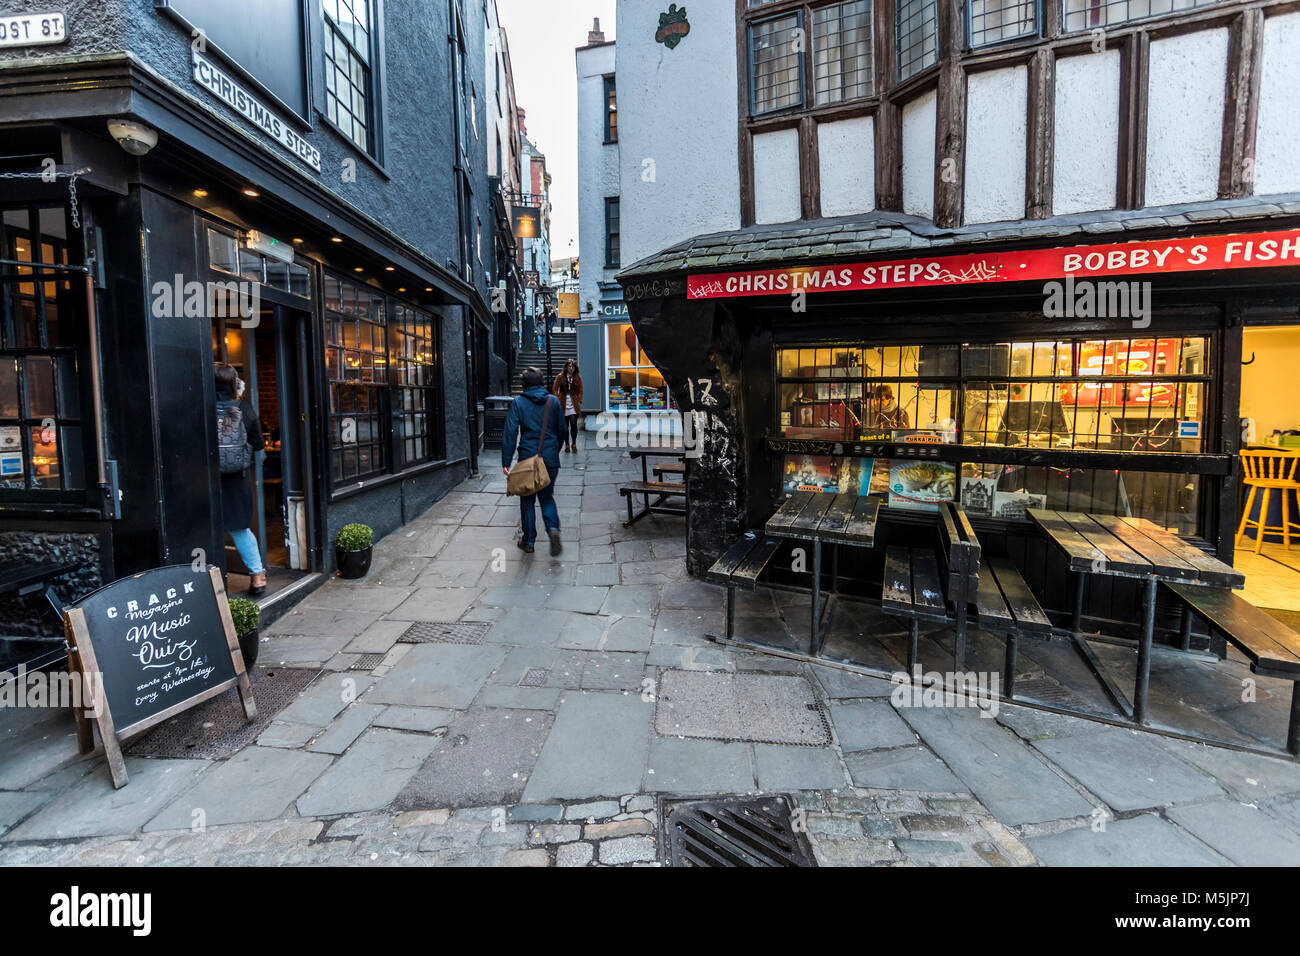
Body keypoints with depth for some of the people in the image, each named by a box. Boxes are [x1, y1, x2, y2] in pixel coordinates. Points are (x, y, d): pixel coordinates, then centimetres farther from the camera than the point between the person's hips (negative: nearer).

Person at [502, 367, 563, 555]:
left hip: (528, 458, -2)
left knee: (527, 500, 11)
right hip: (550, 458, 2)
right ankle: (553, 528, -9)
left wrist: (506, 462, -8)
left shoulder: (518, 403, -4)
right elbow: (561, 429, 10)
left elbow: (510, 433, -10)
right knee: (547, 496, 16)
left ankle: (528, 541, 17)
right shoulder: (553, 401, 3)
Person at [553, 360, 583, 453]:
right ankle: (567, 445, 16)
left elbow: (580, 391, 11)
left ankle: (574, 444, 5)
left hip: (574, 405, 0)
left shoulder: (578, 377, 7)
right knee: (565, 426, 4)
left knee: (574, 424, -11)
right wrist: (557, 400, -2)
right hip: (563, 405, 0)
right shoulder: (560, 377, 4)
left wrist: (579, 402, 1)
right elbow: (554, 389, 7)